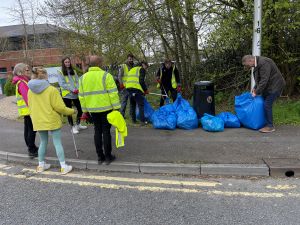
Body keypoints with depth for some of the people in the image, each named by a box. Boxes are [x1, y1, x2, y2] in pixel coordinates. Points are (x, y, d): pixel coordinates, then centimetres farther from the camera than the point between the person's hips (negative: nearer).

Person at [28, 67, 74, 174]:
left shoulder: (30, 90, 3)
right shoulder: (51, 90, -15)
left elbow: (30, 107, 12)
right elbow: (59, 107, -16)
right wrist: (71, 111, -1)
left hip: (38, 122, 6)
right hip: (52, 121, -5)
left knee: (43, 142, 19)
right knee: (57, 143, 2)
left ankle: (41, 165, 28)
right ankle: (63, 166, 6)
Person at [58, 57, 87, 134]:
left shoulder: (73, 71, 13)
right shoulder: (61, 73, -1)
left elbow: (77, 81, 7)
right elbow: (62, 84, -11)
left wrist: (77, 89, -13)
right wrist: (72, 89, -19)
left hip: (76, 94, 4)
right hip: (67, 95, -4)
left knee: (80, 109, 9)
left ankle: (78, 124, 28)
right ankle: (73, 127, 16)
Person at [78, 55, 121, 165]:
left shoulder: (83, 78, 7)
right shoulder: (105, 75, -10)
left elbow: (81, 96, 9)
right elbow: (113, 93, -13)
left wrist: (85, 110, 16)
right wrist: (116, 107, -8)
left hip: (92, 109, 4)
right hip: (106, 108, -4)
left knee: (97, 131, 12)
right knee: (106, 131, 3)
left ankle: (100, 156, 18)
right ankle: (108, 156, 10)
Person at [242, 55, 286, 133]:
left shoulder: (263, 63, -25)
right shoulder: (257, 63, 7)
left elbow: (264, 80, -28)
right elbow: (260, 78, 16)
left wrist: (257, 92, -22)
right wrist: (255, 88, 6)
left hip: (274, 86, -10)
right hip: (268, 86, 10)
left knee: (267, 105, -10)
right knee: (263, 103, 10)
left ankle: (270, 126, -1)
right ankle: (267, 123, 19)